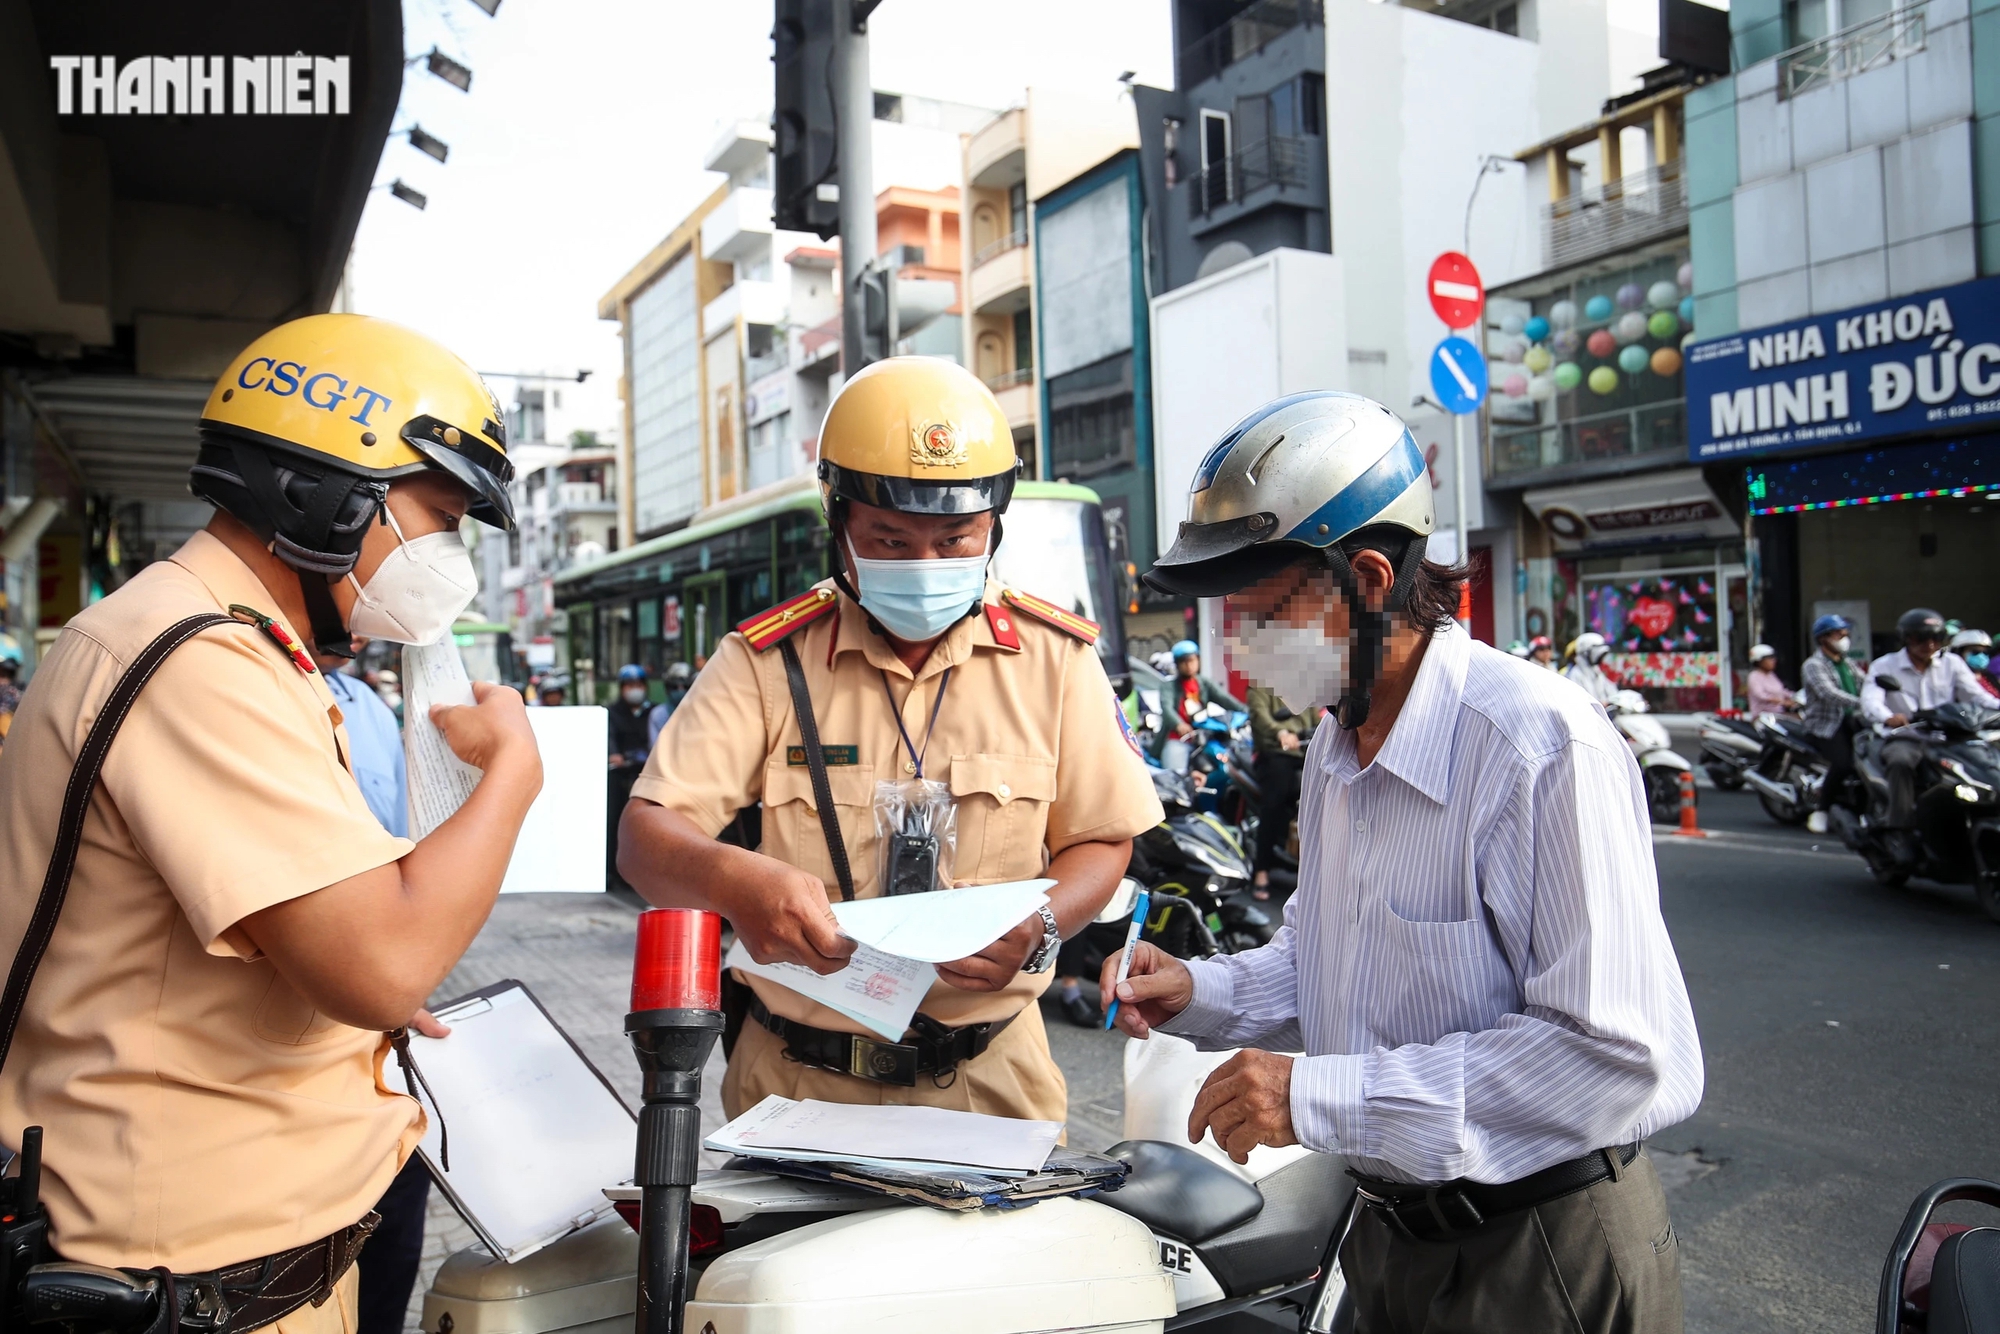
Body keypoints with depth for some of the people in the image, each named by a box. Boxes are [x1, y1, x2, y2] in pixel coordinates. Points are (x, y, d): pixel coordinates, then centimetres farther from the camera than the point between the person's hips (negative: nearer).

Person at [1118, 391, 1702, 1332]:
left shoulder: (1544, 748, -25)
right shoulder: (1335, 749, 6)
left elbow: (1610, 1053, -29)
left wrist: (1320, 1097, -30)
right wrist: (1198, 992, -3)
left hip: (1542, 1257, -7)